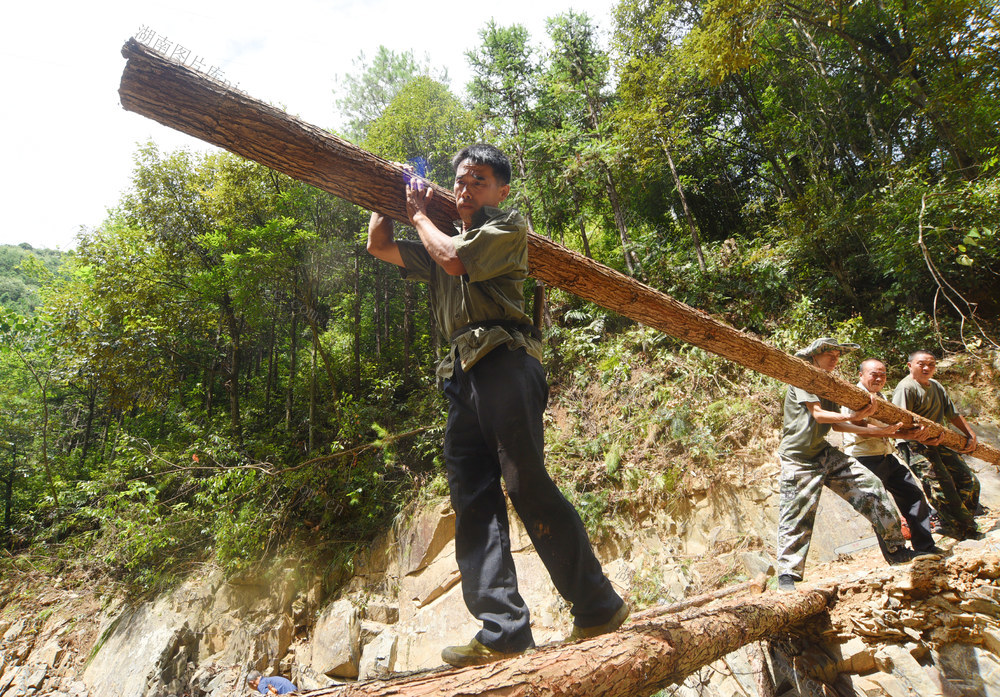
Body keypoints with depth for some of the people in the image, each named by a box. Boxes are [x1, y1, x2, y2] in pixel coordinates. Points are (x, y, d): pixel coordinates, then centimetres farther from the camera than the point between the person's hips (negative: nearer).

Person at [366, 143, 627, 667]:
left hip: (503, 363, -7)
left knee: (528, 486, -13)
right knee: (473, 499, -2)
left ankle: (598, 608, -1)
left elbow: (455, 259, -5)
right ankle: (503, 629, 0)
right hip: (462, 376, 7)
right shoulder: (442, 242, 31)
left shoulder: (510, 227, 11)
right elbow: (379, 247, 33)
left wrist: (418, 214, 11)